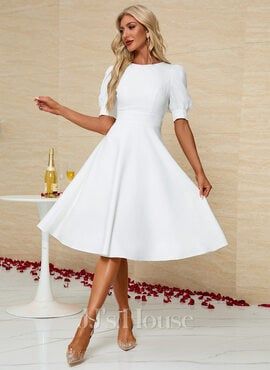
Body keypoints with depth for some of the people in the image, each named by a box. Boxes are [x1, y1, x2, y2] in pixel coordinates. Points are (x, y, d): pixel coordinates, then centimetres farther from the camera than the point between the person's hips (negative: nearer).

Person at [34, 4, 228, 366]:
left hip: (147, 156, -3)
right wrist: (61, 110, 8)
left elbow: (182, 124, 6)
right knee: (113, 240, 2)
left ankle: (87, 324, -9)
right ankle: (125, 316, 17)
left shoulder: (171, 73, 7)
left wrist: (199, 172, 2)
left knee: (115, 239, -11)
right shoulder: (115, 72, 15)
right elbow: (105, 124, 12)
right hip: (114, 154, 4)